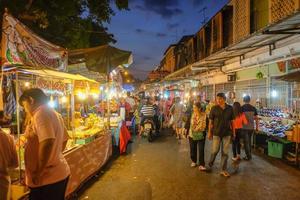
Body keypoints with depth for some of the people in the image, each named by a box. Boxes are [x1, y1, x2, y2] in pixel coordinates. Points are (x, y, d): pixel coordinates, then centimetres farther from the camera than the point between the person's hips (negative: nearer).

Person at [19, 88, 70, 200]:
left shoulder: (41, 113, -17)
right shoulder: (55, 114, 11)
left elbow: (48, 142, -30)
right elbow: (64, 140, 21)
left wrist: (38, 173, -21)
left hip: (47, 179, -9)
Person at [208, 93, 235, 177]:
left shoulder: (230, 108, 1)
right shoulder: (214, 108, -5)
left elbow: (232, 121, 8)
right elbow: (211, 121, -1)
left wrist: (233, 132, 6)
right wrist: (209, 132, -1)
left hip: (227, 133, 2)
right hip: (216, 133, -2)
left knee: (225, 152, 7)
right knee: (215, 150, 0)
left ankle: (223, 170, 18)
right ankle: (210, 164, 27)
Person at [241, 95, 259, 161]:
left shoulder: (241, 108, -10)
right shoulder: (253, 108, 2)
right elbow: (256, 118, 4)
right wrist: (257, 127, 12)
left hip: (244, 127, -4)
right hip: (251, 127, 4)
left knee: (246, 142, 4)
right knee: (249, 141, 18)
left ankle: (248, 156, 8)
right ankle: (249, 155, 26)